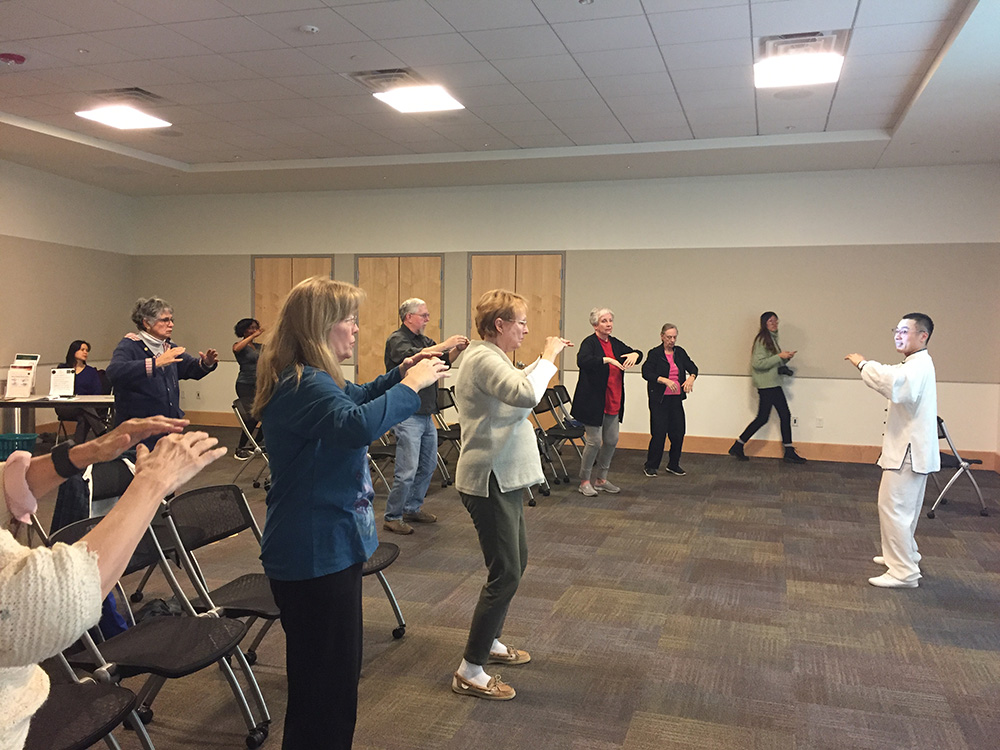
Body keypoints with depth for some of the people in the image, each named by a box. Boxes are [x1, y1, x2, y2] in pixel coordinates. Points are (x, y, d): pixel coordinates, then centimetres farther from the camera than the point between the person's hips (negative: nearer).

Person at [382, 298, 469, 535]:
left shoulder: (424, 340, 15)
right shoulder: (396, 340, -10)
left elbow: (443, 361, 15)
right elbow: (412, 356, -29)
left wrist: (457, 350, -4)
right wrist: (444, 345, -28)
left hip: (426, 415, 9)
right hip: (408, 415, -9)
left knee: (428, 466, 16)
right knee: (407, 470, -8)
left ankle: (413, 508, 28)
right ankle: (392, 517, 4)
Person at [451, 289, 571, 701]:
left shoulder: (491, 358, 13)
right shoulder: (483, 359, -20)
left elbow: (519, 387, 27)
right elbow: (526, 394, -35)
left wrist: (544, 359, 14)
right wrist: (547, 358, -20)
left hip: (503, 479, 11)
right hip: (489, 482, -11)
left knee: (516, 561, 21)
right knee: (505, 574, -6)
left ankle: (489, 643, 35)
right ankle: (469, 671, 4)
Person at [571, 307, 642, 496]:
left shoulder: (615, 343, 11)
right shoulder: (589, 343, -11)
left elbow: (637, 353, 21)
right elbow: (582, 360, -30)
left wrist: (635, 354, -4)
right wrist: (607, 359, -37)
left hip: (613, 403, 8)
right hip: (593, 402, -8)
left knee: (612, 440, 11)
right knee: (594, 441, -4)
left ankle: (601, 480, 26)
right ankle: (584, 482, 12)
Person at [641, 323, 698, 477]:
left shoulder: (680, 352, 10)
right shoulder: (655, 354, -4)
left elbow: (693, 367, 9)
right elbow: (647, 373, -14)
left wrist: (691, 378, -14)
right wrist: (665, 380, -27)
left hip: (676, 399, 5)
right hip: (659, 399, -5)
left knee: (678, 432, 5)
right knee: (659, 432, -4)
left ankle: (673, 465, 22)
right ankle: (650, 466, 11)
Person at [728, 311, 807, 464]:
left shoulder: (772, 338, 16)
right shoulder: (762, 339, -13)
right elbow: (758, 363, -22)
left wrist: (785, 358, 3)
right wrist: (779, 356, -18)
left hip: (774, 384, 10)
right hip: (766, 385, -10)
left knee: (785, 415, 7)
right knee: (762, 418, -6)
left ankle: (789, 453, 11)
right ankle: (737, 447, 4)